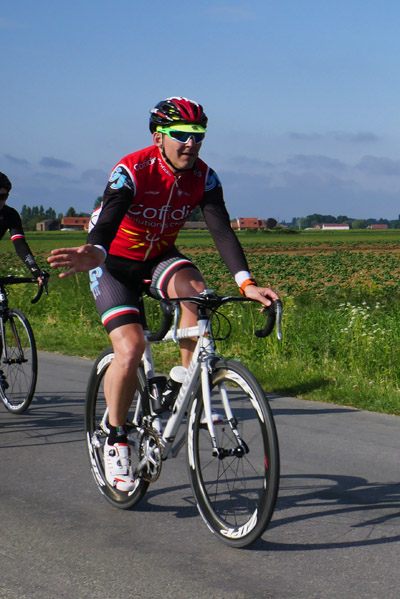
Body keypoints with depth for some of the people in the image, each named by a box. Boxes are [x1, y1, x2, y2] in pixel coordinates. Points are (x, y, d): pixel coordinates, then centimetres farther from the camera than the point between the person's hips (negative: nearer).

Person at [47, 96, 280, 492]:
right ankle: (116, 440, -2)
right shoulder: (132, 171, -26)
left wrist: (246, 283, -38)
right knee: (130, 348, -22)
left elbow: (221, 230, -22)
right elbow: (106, 223, -39)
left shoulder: (203, 178, -13)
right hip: (115, 263, -4)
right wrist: (94, 253, -63)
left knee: (195, 291, -31)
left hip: (160, 257, 4)